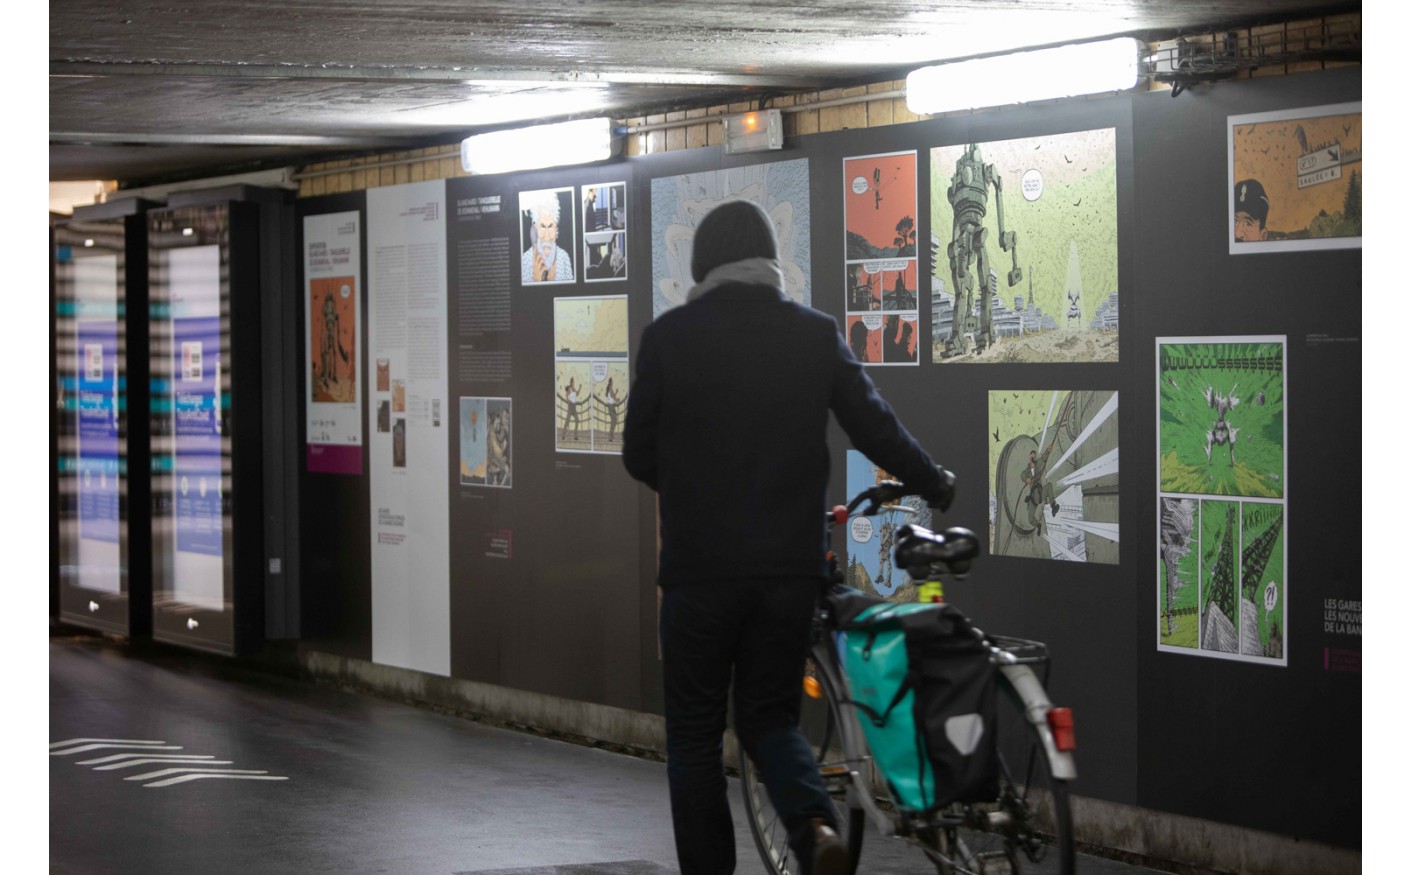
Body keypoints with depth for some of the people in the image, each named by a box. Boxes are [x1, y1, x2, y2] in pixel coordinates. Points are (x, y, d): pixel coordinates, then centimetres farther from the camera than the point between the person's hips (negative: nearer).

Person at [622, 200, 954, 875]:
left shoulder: (669, 337, -4)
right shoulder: (815, 334, 2)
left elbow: (638, 455, 2)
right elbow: (877, 430, 6)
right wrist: (937, 488, 24)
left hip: (699, 566, -2)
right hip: (791, 565, 3)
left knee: (695, 732, 9)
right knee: (769, 715, 14)